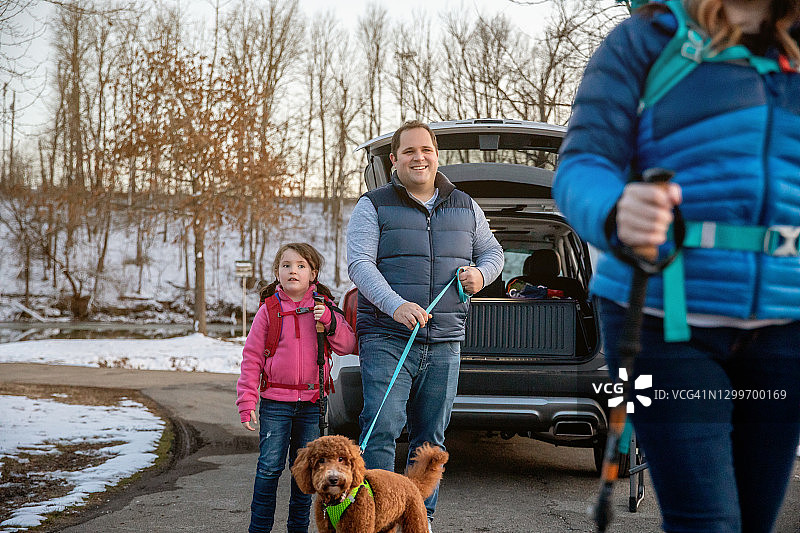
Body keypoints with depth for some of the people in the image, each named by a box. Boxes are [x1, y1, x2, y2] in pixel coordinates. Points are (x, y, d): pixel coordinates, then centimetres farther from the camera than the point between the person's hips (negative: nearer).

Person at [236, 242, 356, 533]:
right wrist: (247, 402, -4)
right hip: (276, 402, -2)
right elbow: (252, 358, 1)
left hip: (312, 402, 2)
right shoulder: (269, 310, 1)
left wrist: (329, 320, -14)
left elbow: (348, 345, 2)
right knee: (269, 466, -5)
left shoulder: (323, 308, 6)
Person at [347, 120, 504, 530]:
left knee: (431, 438, 9)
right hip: (386, 340, -4)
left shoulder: (465, 207, 15)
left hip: (444, 344, 4)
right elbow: (359, 264, -11)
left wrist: (481, 272, -1)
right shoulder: (373, 207, 0)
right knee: (382, 428, -14)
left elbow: (492, 251, 25)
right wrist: (396, 305, -27)